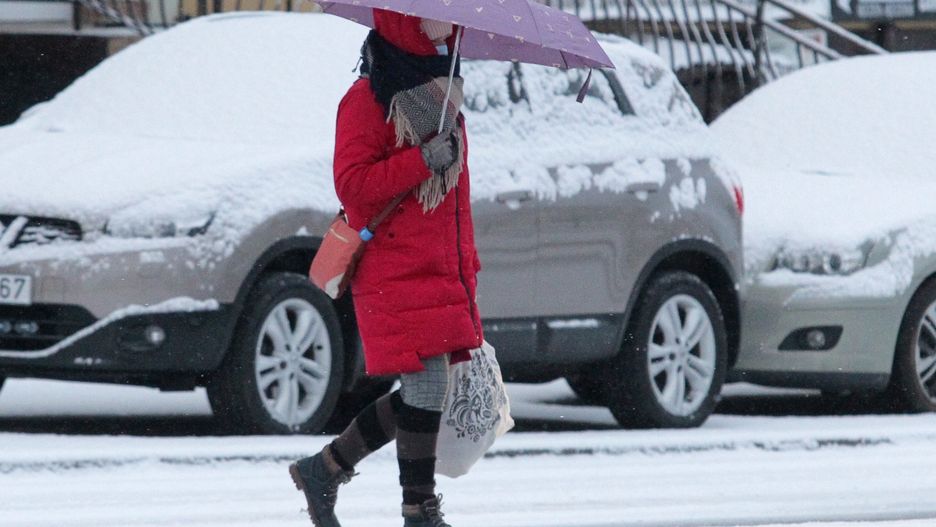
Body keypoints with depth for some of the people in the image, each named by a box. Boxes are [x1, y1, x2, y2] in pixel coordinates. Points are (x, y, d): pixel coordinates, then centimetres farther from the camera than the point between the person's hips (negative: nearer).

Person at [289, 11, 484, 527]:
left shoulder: (442, 91, 18)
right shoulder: (369, 98, -9)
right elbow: (352, 185, -16)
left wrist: (467, 267, 23)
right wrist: (424, 161, -24)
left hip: (442, 274, 8)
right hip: (396, 276, -8)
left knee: (425, 396, 7)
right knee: (426, 389, -11)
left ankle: (324, 469, 20)